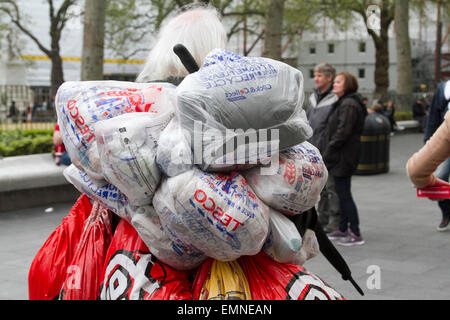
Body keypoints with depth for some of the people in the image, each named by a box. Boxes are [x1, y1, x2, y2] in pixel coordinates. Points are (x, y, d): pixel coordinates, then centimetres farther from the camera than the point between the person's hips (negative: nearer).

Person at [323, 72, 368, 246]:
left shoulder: (349, 104, -17)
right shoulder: (343, 103, 16)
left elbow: (343, 132, -23)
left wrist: (328, 153, -18)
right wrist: (329, 153, 15)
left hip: (344, 156, -11)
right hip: (341, 156, 11)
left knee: (344, 194, -7)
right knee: (342, 193, 16)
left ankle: (356, 234, -2)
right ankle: (342, 229, 26)